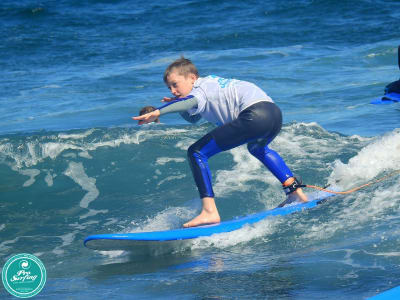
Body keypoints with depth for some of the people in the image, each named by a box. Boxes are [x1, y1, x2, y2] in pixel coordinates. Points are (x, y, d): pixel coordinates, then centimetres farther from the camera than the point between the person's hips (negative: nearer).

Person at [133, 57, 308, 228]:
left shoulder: (200, 89, 1)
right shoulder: (209, 83, 29)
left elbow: (192, 101, -25)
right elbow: (193, 118, 42)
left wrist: (157, 112, -38)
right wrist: (179, 107, 21)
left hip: (254, 115, -10)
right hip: (275, 113, 10)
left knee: (197, 153, -9)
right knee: (257, 148, 45)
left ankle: (210, 211, -20)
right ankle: (296, 191, 45)